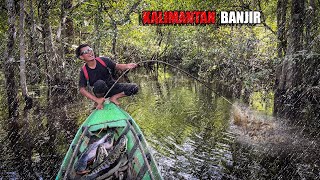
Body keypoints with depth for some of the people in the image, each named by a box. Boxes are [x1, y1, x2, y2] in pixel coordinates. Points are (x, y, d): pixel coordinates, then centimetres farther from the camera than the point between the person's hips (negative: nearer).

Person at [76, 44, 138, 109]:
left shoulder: (103, 60, -10)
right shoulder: (84, 71, -13)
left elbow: (117, 66, -3)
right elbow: (82, 90, -15)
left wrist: (127, 66, -26)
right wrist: (97, 100, -26)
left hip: (112, 86, 3)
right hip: (100, 92, -2)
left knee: (134, 88, -15)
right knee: (99, 83, -38)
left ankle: (114, 97, -6)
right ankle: (99, 102, -11)